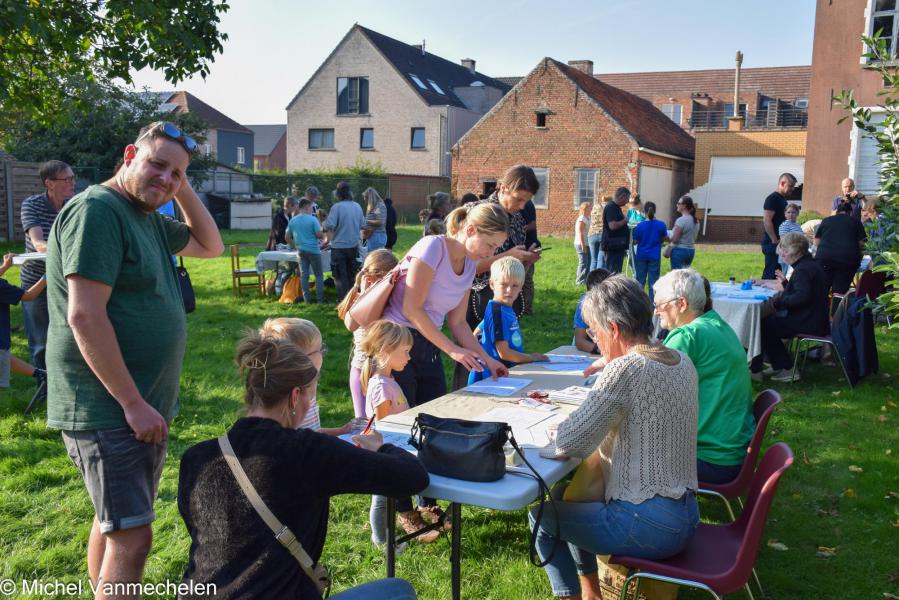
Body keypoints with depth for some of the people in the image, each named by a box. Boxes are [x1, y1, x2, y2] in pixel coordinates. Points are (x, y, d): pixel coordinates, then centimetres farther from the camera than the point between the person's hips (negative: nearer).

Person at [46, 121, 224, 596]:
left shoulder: (150, 217, 11)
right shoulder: (97, 210, -17)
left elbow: (210, 246, 24)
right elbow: (85, 317, -24)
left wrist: (183, 190, 9)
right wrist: (133, 404, -22)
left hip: (142, 403, 9)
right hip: (108, 410, -9)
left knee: (116, 521, 20)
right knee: (133, 536, -7)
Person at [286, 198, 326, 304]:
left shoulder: (292, 221, 5)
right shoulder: (312, 219, -10)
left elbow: (287, 238, 9)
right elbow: (319, 235, -15)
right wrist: (323, 237, 7)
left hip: (301, 251, 4)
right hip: (313, 250, -4)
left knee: (304, 275, 7)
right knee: (319, 275, 4)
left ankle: (307, 299, 7)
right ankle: (320, 299, 1)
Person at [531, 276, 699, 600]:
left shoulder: (625, 369, -22)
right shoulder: (682, 362, 4)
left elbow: (568, 444, -21)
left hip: (652, 527, -9)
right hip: (685, 515, 9)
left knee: (543, 517, 11)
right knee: (577, 503, 28)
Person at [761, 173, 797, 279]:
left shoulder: (782, 199, 18)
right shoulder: (772, 198, -12)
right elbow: (766, 221, -20)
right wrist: (775, 241, -19)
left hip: (780, 243, 10)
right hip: (772, 243, -10)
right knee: (771, 272, -9)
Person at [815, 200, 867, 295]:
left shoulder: (826, 221, 18)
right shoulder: (856, 221, 13)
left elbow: (817, 242, 18)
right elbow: (861, 244, 8)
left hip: (824, 256, 1)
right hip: (848, 259, -1)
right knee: (839, 292, -2)